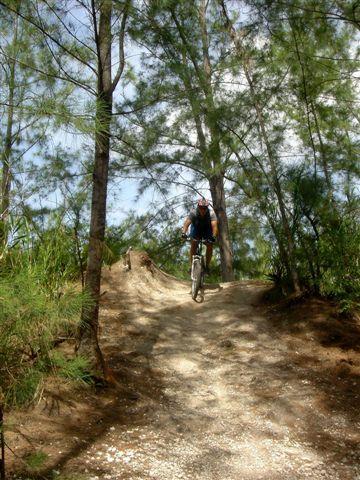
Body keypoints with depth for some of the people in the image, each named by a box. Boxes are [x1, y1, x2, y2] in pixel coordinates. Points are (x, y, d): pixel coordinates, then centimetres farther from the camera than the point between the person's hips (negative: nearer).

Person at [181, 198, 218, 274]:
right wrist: (184, 233, -62)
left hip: (207, 229, 0)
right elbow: (186, 223, -43)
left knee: (210, 245, -15)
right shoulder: (193, 213, -32)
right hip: (196, 228, 0)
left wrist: (213, 236, -62)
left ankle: (207, 266, 0)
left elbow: (214, 225, -45)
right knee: (193, 245, -16)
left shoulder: (211, 213, -33)